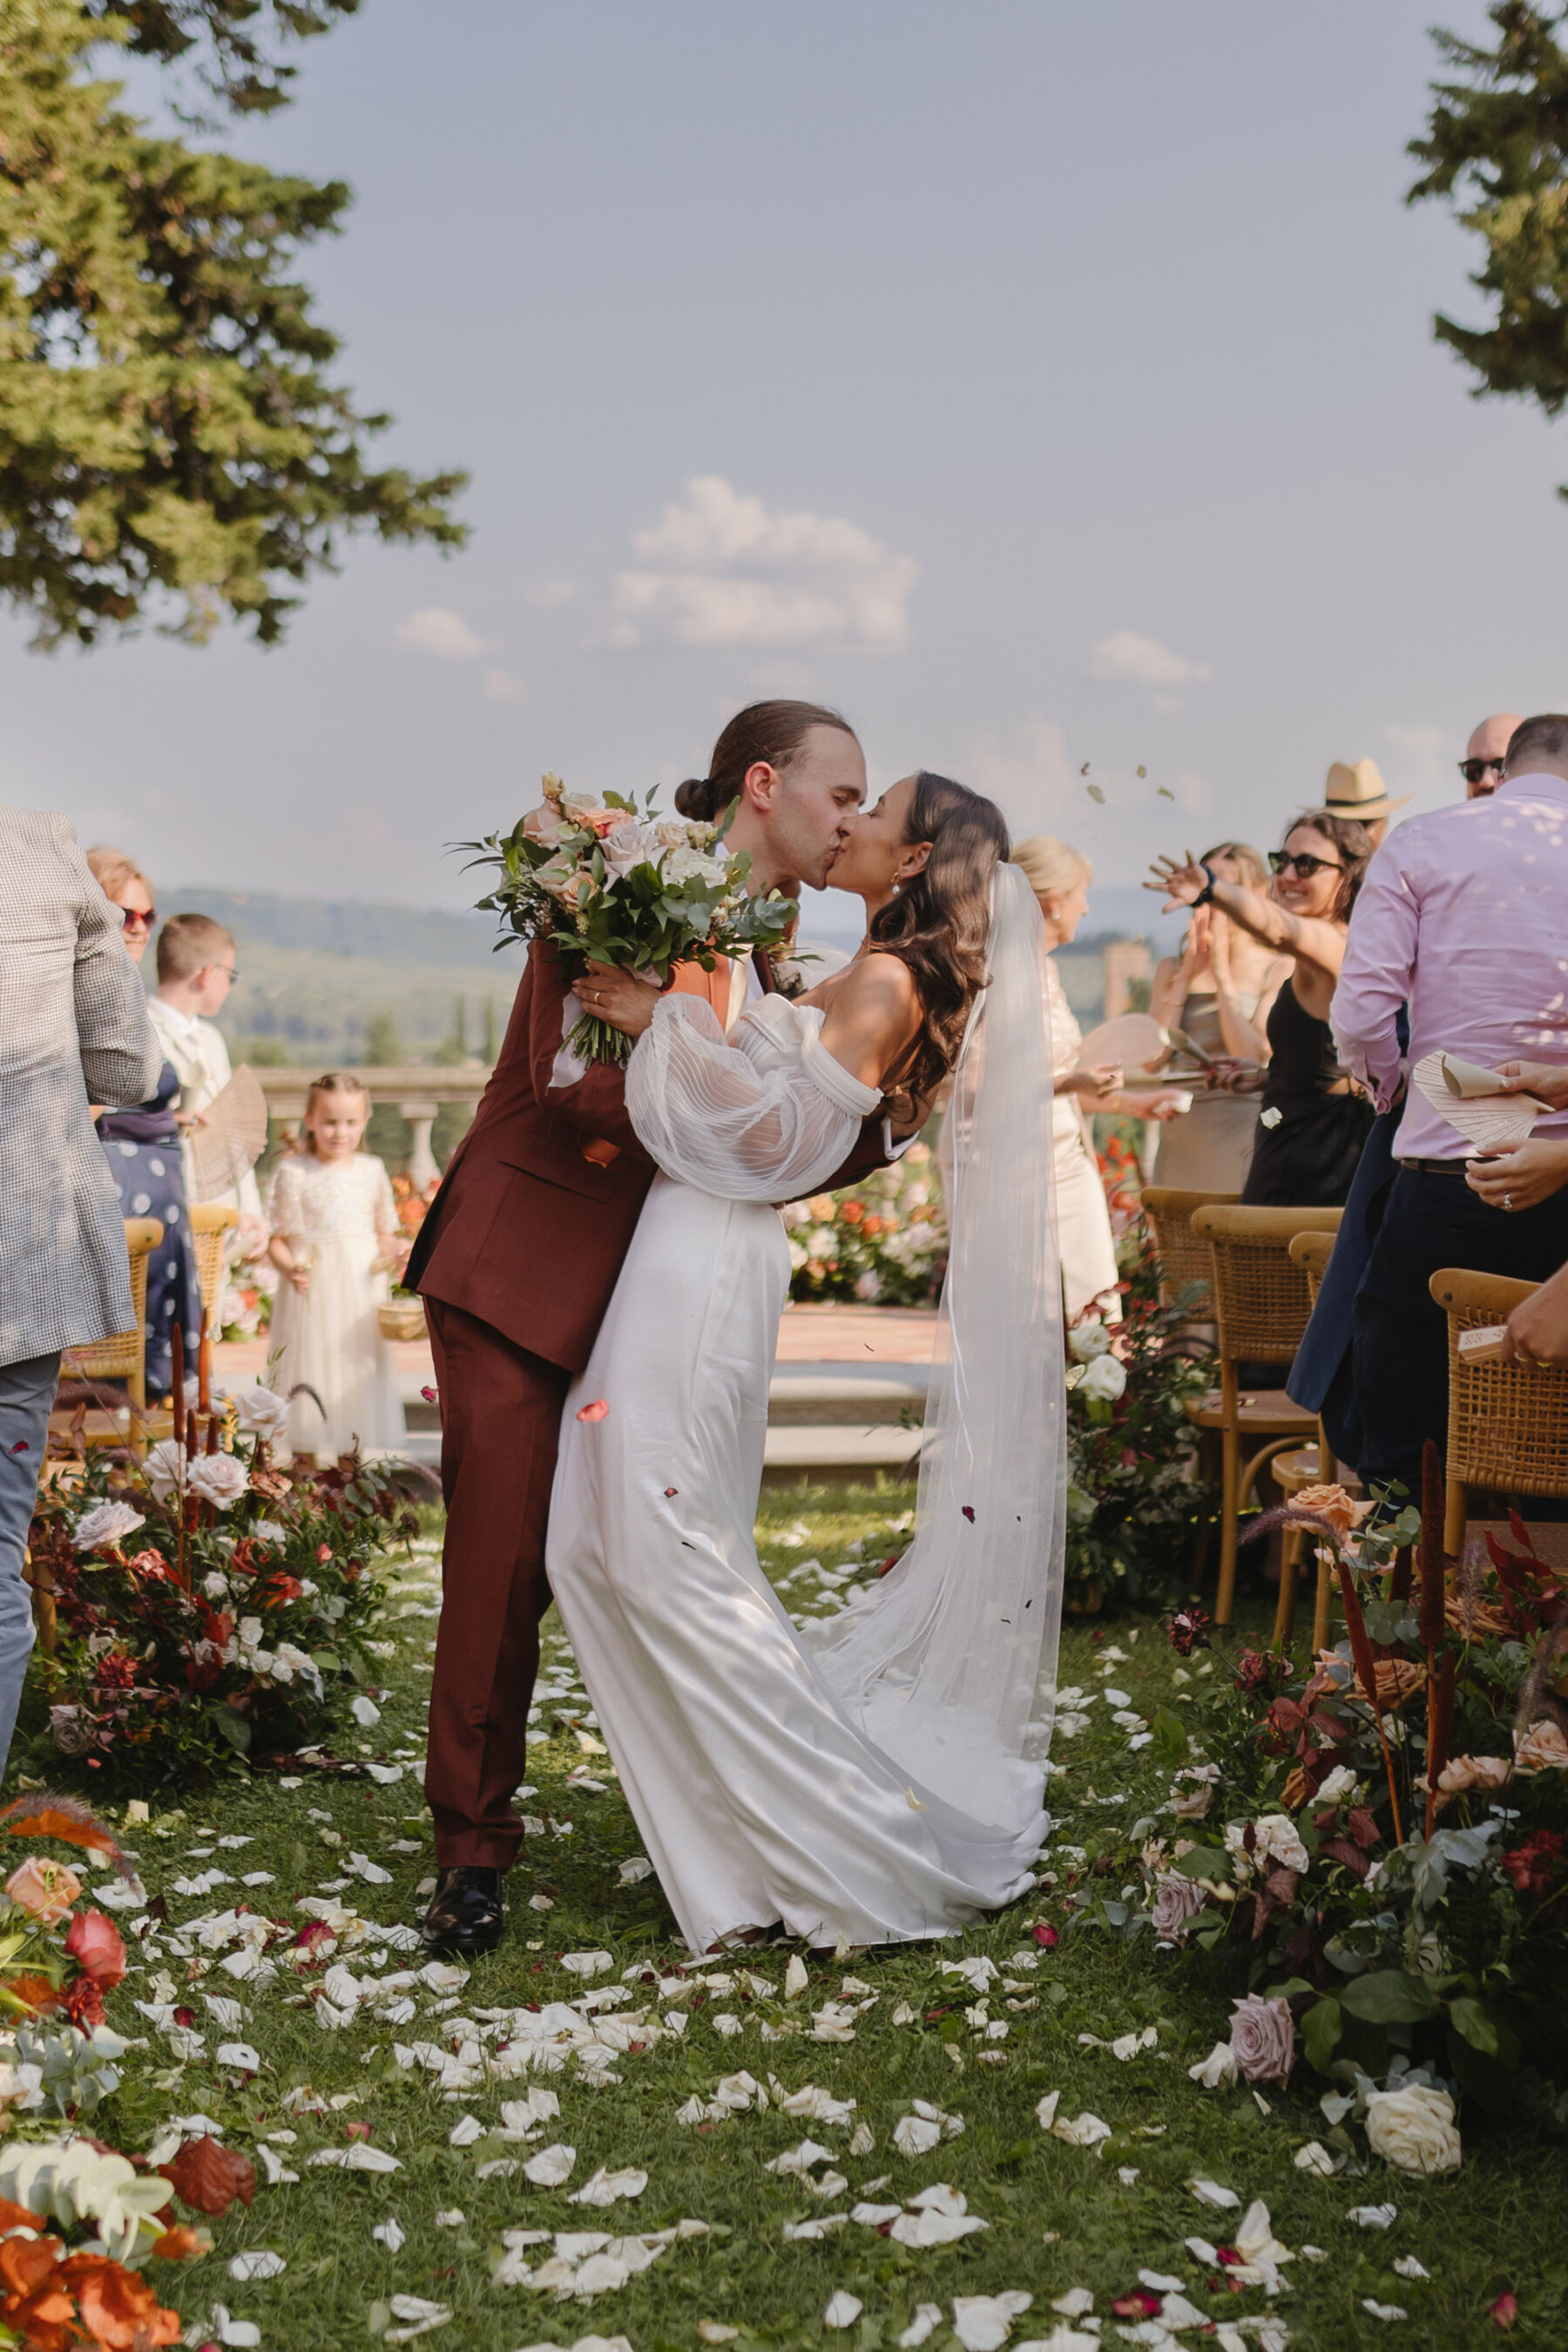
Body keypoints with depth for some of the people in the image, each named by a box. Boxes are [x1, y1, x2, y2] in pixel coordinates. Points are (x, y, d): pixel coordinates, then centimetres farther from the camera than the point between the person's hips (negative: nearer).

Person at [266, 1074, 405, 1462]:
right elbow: (277, 1241, -2)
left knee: (355, 1370, 6)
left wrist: (391, 1252, -8)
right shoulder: (294, 1173, -3)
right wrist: (289, 1268, -21)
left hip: (361, 1289, 3)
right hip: (313, 1291, -3)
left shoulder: (372, 1171, 6)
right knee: (312, 1363, -1)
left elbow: (385, 1233, 14)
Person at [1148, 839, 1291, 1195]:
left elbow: (1252, 1055, -10)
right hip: (1181, 1135, 4)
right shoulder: (1171, 969, 14)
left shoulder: (1278, 969, 2)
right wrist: (1188, 975, -1)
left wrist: (1222, 972, -6)